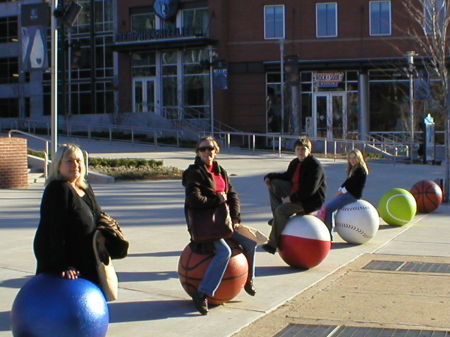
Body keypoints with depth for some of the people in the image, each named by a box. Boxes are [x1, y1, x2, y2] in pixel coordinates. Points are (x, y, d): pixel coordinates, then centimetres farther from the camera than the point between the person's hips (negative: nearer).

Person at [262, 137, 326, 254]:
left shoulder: (315, 166, -20)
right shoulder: (295, 163, 5)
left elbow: (310, 190, -27)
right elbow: (287, 176, 24)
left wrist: (291, 198, -25)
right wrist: (269, 177, 7)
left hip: (310, 200, -9)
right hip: (296, 193, 9)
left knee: (281, 210, -25)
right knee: (274, 184, 6)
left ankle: (273, 244, -16)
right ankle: (277, 218, 2)